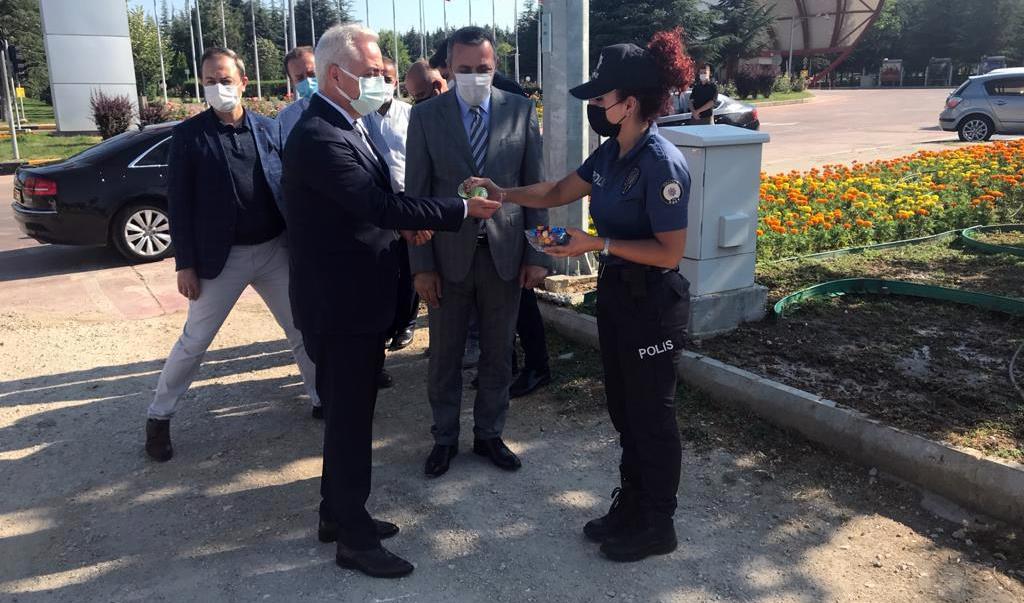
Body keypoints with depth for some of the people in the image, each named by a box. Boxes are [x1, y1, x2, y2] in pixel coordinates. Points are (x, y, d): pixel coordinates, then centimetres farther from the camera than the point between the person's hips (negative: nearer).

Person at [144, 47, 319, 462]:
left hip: (275, 250, 3)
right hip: (221, 257, -3)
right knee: (194, 342, 7)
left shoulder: (267, 128, 4)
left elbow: (286, 186, 6)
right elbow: (178, 204, -6)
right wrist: (185, 264, -9)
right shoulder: (189, 135, -5)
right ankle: (159, 417, 25)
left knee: (303, 329, 11)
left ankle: (322, 398, 29)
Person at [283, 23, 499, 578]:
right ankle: (353, 537, 20)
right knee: (349, 420, 3)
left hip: (354, 298, 10)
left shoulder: (344, 126, 11)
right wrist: (463, 209, -23)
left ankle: (338, 513, 37)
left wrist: (400, 221, -2)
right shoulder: (318, 138, -23)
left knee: (348, 414, 20)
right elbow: (378, 204, -29)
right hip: (339, 304, -10)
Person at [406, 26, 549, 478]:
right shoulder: (425, 115, -3)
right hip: (449, 254, 0)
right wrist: (421, 264, -6)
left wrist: (537, 253, -3)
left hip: (505, 252, 1)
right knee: (444, 356, 12)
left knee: (498, 354, 13)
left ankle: (489, 434, 32)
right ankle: (445, 438, 31)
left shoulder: (521, 110, 0)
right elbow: (416, 194, -2)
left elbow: (535, 185, 2)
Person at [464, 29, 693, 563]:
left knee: (651, 413, 7)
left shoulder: (661, 163, -22)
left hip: (652, 304, -8)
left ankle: (656, 526, 27)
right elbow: (557, 193, 12)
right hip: (616, 294, 9)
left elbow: (670, 252, -22)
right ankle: (631, 507, 37)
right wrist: (502, 193, 0)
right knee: (623, 408, 19)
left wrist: (599, 243, -24)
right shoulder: (611, 153, 4)